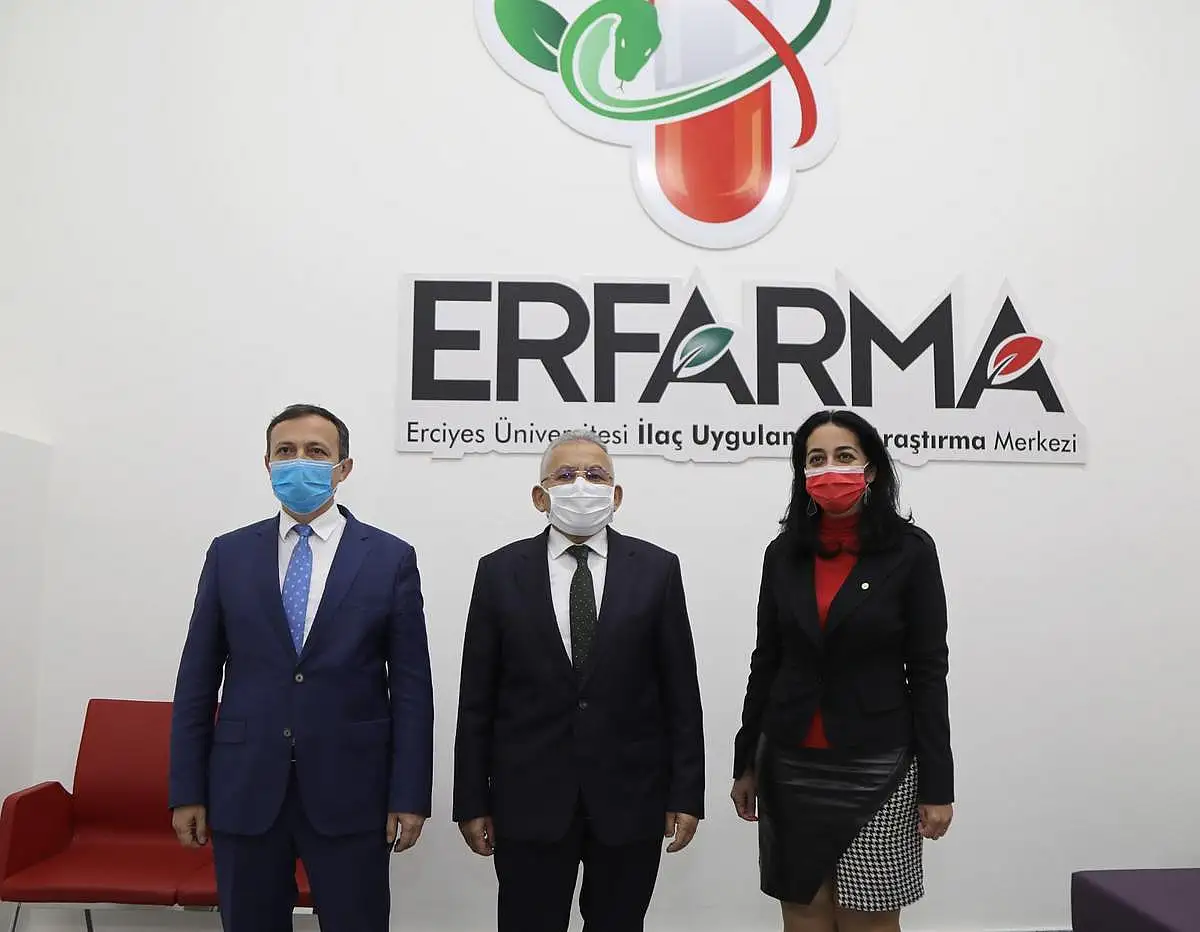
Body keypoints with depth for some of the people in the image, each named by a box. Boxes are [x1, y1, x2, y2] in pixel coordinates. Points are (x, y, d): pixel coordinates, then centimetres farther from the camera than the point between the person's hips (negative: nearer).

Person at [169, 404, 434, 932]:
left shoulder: (390, 558, -1)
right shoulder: (229, 554, 5)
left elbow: (411, 685, -2)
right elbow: (197, 678, 6)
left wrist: (410, 796, -5)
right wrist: (187, 790, 3)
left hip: (349, 792, -1)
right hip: (244, 790, 2)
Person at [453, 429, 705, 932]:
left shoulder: (657, 569, -1)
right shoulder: (500, 571, -1)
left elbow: (680, 692, 0)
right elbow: (477, 698, 1)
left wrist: (686, 795, -2)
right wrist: (472, 801, 0)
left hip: (630, 799, 1)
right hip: (529, 801, 0)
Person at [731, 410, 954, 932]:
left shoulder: (909, 550, -6)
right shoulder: (784, 553, 3)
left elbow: (927, 671, -6)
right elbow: (766, 662, 7)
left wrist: (936, 785, -7)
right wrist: (745, 762, 9)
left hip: (875, 767, -3)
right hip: (790, 766, 3)